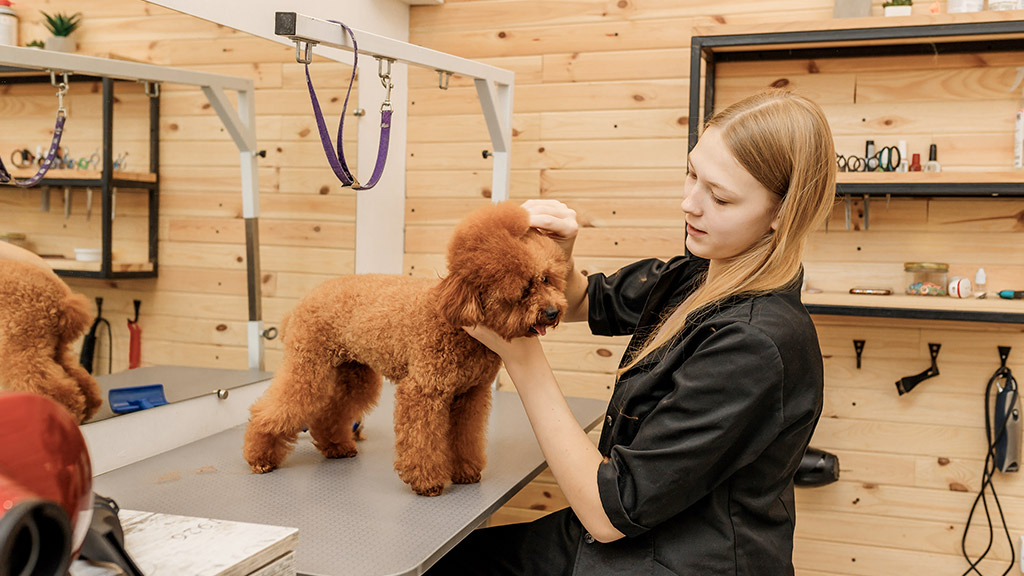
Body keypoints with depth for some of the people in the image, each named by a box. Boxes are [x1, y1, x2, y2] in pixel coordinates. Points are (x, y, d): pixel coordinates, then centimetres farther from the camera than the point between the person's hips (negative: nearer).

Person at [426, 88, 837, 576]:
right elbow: (580, 303, 14)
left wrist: (520, 353, -22)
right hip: (624, 535, 7)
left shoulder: (759, 344, -28)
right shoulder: (692, 278, -2)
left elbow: (609, 510, -26)